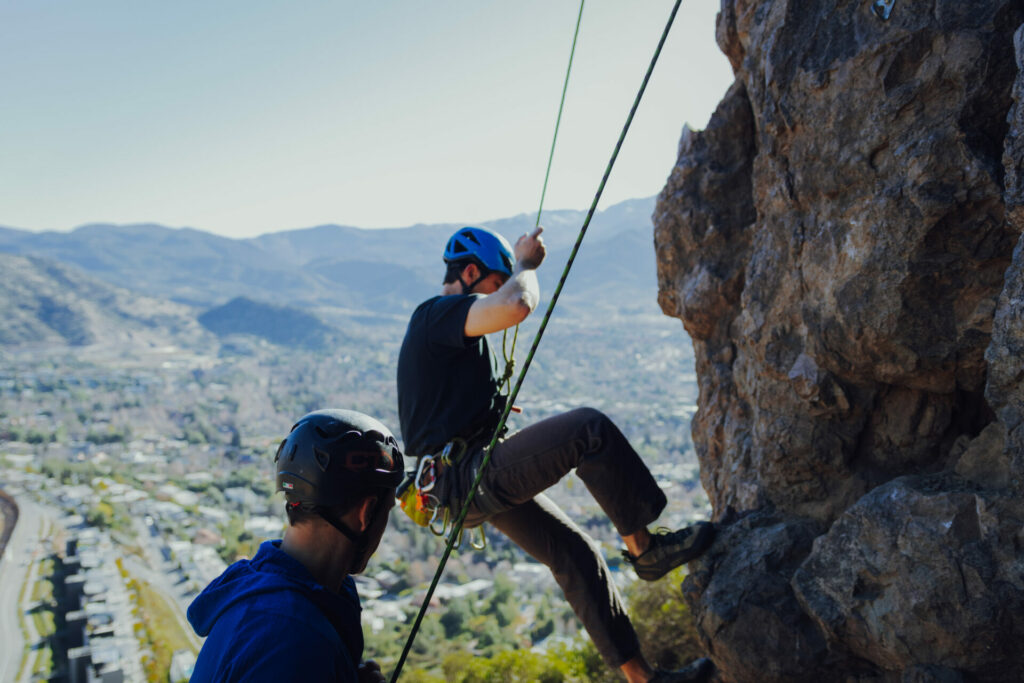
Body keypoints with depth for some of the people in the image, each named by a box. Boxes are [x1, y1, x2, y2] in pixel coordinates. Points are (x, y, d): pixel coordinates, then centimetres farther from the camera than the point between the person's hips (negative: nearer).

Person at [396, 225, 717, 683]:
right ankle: (644, 547, -6)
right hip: (468, 476, -11)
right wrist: (525, 262, -8)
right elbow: (518, 305, -28)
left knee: (574, 554, 10)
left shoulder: (441, 326, 23)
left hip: (475, 478, 11)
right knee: (589, 429, -21)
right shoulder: (437, 313, -11)